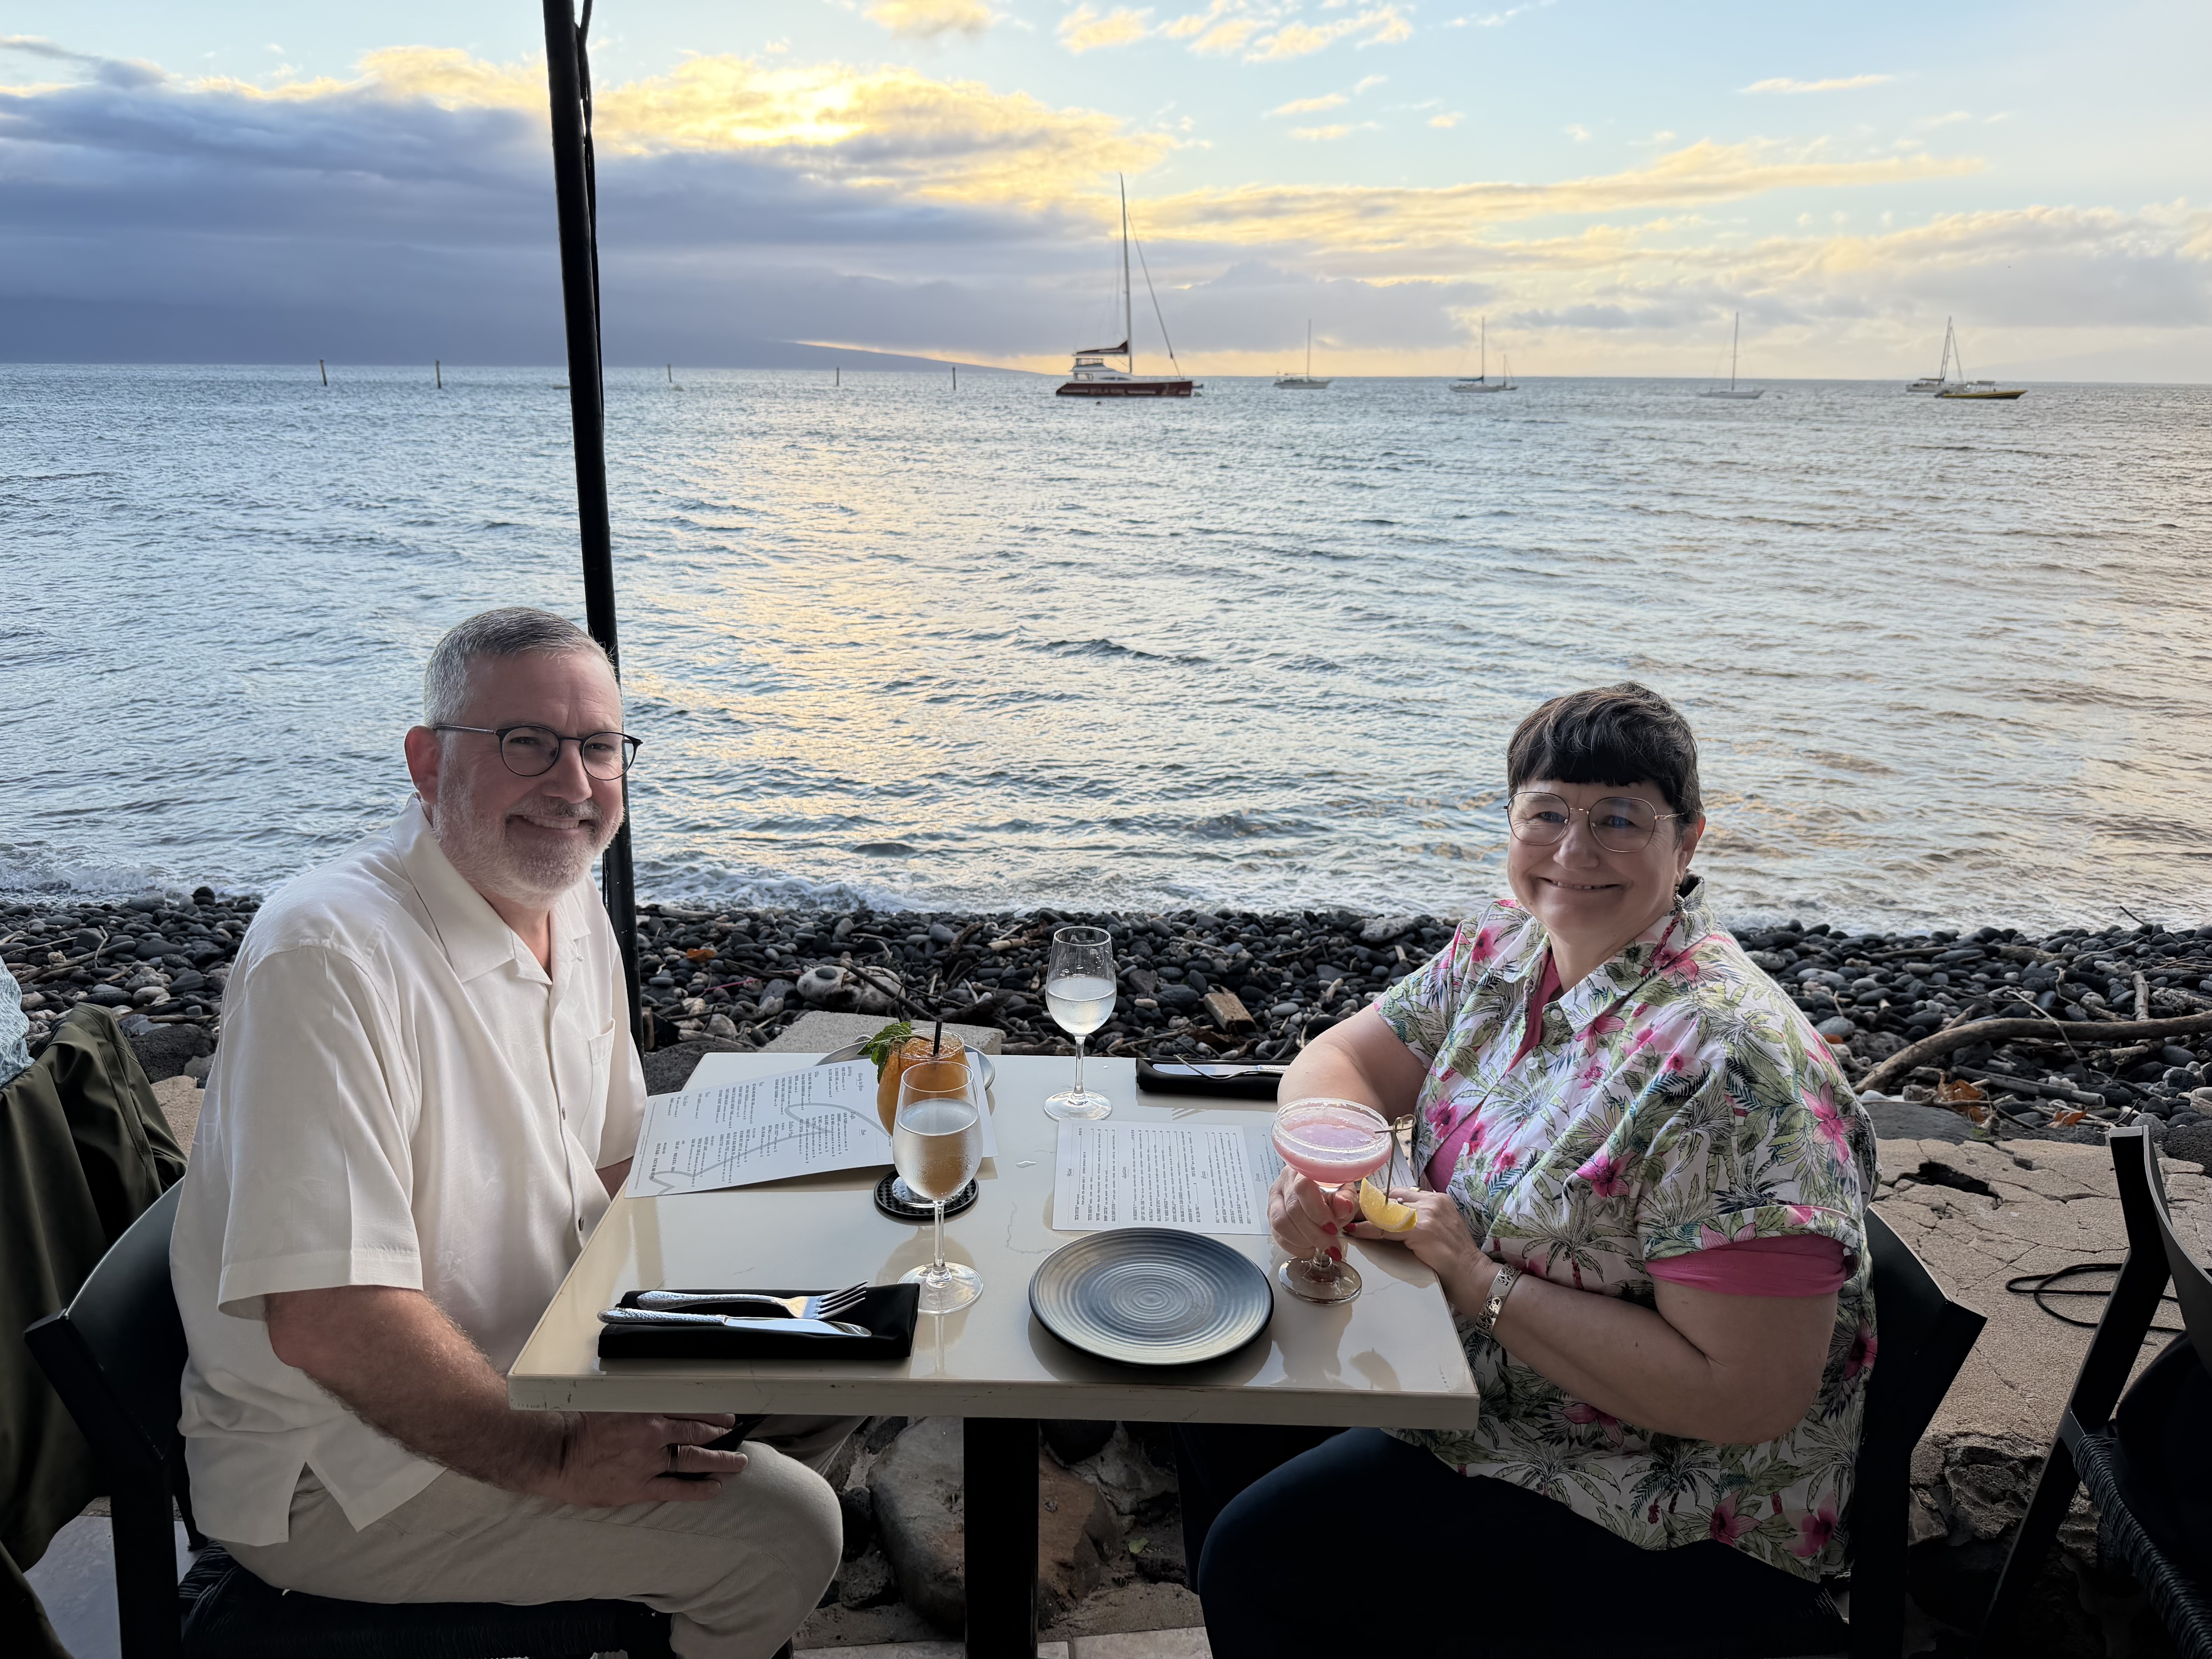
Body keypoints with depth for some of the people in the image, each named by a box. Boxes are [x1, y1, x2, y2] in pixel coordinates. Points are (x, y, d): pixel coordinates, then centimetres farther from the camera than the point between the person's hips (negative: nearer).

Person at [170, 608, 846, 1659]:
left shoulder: (570, 906, 1)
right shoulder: (328, 955, -27)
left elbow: (617, 1161, 12)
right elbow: (324, 1320, -31)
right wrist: (556, 1461, -24)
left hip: (528, 1361, 9)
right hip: (338, 1470, -8)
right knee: (782, 1530, -17)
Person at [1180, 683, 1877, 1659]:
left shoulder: (1726, 1064, -29)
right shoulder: (1505, 948, -4)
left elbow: (1747, 1400, -29)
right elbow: (1339, 1060, 5)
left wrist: (1484, 1282, -27)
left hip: (1668, 1514, -8)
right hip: (1474, 1373, 8)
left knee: (1259, 1551, -13)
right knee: (1229, 1420, 9)